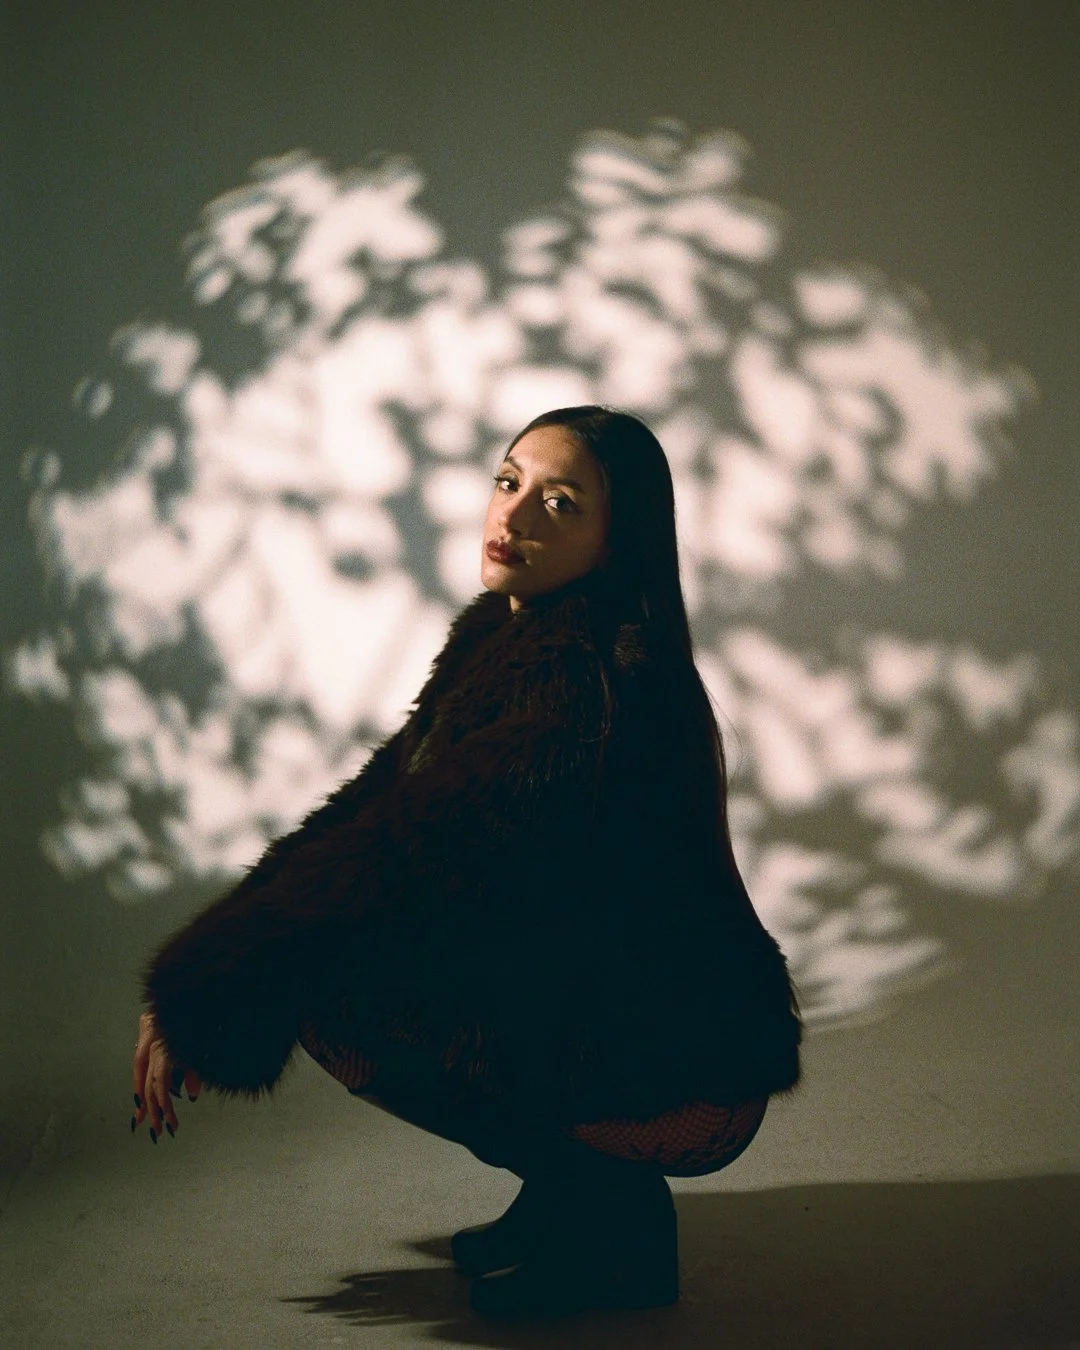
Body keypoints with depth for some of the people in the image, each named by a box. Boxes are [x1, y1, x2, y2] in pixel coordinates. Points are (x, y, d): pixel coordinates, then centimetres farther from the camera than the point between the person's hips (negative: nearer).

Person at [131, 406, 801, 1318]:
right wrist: (201, 986, -5)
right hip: (597, 1006, 9)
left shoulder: (590, 683, -24)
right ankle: (576, 1182, 13)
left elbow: (409, 850, -27)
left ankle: (607, 1211, -4)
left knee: (332, 981, -17)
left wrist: (197, 996, -19)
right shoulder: (506, 637, 5)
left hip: (684, 1081, -9)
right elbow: (383, 796, 3)